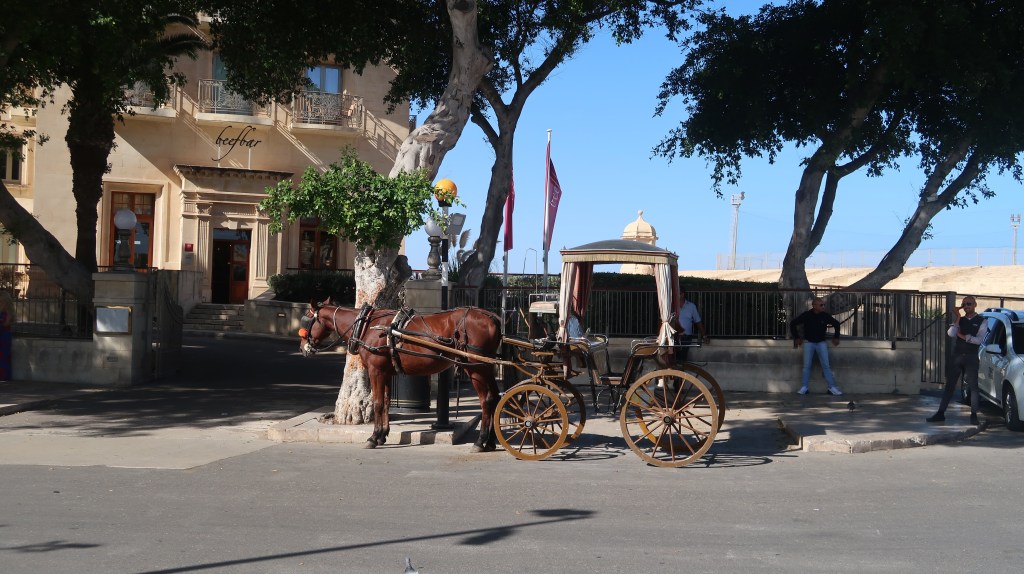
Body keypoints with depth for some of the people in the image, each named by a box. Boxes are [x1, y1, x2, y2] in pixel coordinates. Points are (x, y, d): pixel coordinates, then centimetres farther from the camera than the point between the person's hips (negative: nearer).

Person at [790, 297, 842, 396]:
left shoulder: (825, 316, -9)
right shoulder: (806, 315, -13)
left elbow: (836, 324, 11)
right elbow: (792, 324, -2)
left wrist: (836, 337, 12)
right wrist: (796, 337, 0)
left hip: (821, 343, 1)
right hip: (809, 343, -1)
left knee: (826, 366, -4)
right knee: (807, 366, 0)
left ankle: (832, 387, -1)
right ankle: (804, 387, 7)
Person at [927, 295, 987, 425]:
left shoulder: (982, 321, 0)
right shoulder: (959, 320, 9)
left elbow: (979, 340, -11)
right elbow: (951, 334, -8)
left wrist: (961, 335, -4)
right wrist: (957, 318, -10)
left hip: (971, 357, -3)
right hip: (957, 356, 3)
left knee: (973, 386, 2)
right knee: (949, 385, 5)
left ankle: (974, 415, 10)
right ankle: (941, 413, 7)